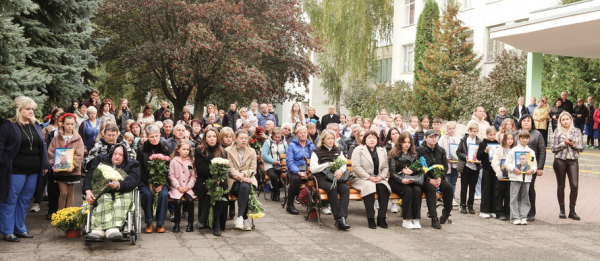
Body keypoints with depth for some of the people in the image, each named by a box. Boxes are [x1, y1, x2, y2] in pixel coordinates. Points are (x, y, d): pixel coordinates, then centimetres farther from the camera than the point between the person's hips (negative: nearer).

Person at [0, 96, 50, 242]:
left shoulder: (35, 126, 13)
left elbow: (42, 146, 16)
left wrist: (45, 164, 10)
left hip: (33, 171, 6)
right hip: (15, 171, -6)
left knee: (24, 201, 12)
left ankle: (19, 229, 23)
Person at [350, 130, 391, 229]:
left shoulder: (382, 151, 17)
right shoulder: (358, 150, 1)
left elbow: (386, 167, 13)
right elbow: (356, 167, -10)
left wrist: (381, 177, -8)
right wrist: (369, 178, -16)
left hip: (378, 179, 4)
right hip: (361, 179, -4)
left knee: (383, 187, -28)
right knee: (369, 186, -35)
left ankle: (381, 218, -23)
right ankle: (370, 219, -31)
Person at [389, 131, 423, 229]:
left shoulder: (414, 154, 18)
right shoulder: (394, 154, 4)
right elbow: (392, 172, -4)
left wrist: (412, 171, -10)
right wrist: (402, 180, -22)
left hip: (410, 180, 3)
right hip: (396, 181, -3)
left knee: (418, 190, -29)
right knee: (408, 190, -32)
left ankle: (416, 219, -25)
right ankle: (406, 220, -25)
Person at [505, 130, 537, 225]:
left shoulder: (531, 152, 11)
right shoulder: (513, 150, 0)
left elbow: (535, 164, 14)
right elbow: (508, 163, 0)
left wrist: (532, 170, -6)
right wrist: (513, 169, -15)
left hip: (527, 177, 3)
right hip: (515, 177, -3)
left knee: (525, 198, 6)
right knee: (514, 197, -4)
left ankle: (523, 216, 12)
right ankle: (515, 217, 0)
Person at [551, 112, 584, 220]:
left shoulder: (577, 131, 6)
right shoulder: (558, 132, 3)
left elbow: (581, 148, 5)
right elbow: (553, 148, -1)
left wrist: (573, 144, -13)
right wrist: (564, 143, -13)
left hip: (573, 161, 1)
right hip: (560, 161, -1)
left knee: (574, 186, -8)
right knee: (561, 186, 6)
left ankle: (572, 211, 2)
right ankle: (562, 210, 17)